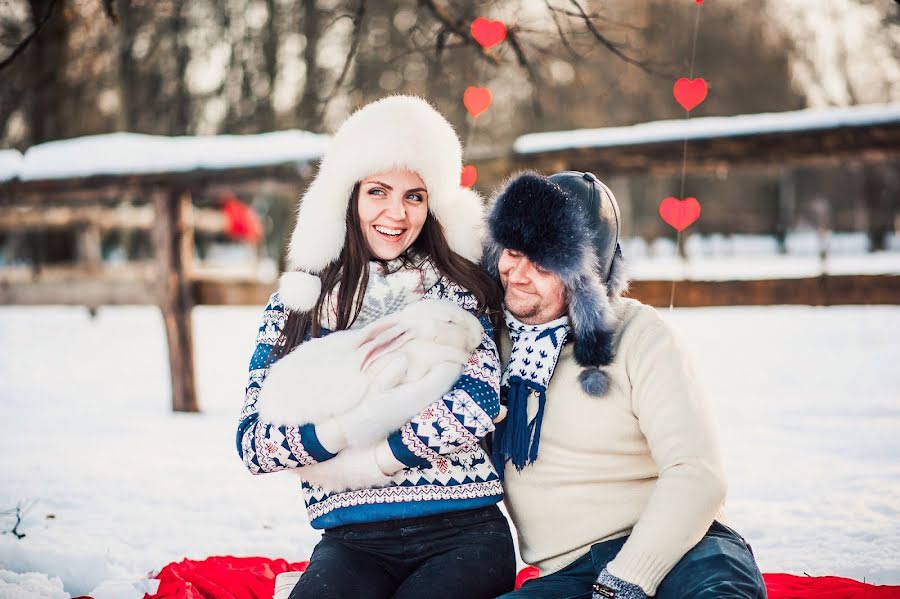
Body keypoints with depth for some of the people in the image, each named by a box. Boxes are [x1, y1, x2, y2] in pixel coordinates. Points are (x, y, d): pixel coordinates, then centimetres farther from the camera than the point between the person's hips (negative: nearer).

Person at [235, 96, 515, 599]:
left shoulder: (460, 288, 8)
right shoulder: (297, 303, 11)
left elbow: (475, 406, -8)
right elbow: (252, 444, 3)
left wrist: (365, 463, -7)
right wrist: (344, 428, -14)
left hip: (463, 530, 0)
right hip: (353, 541, 0)